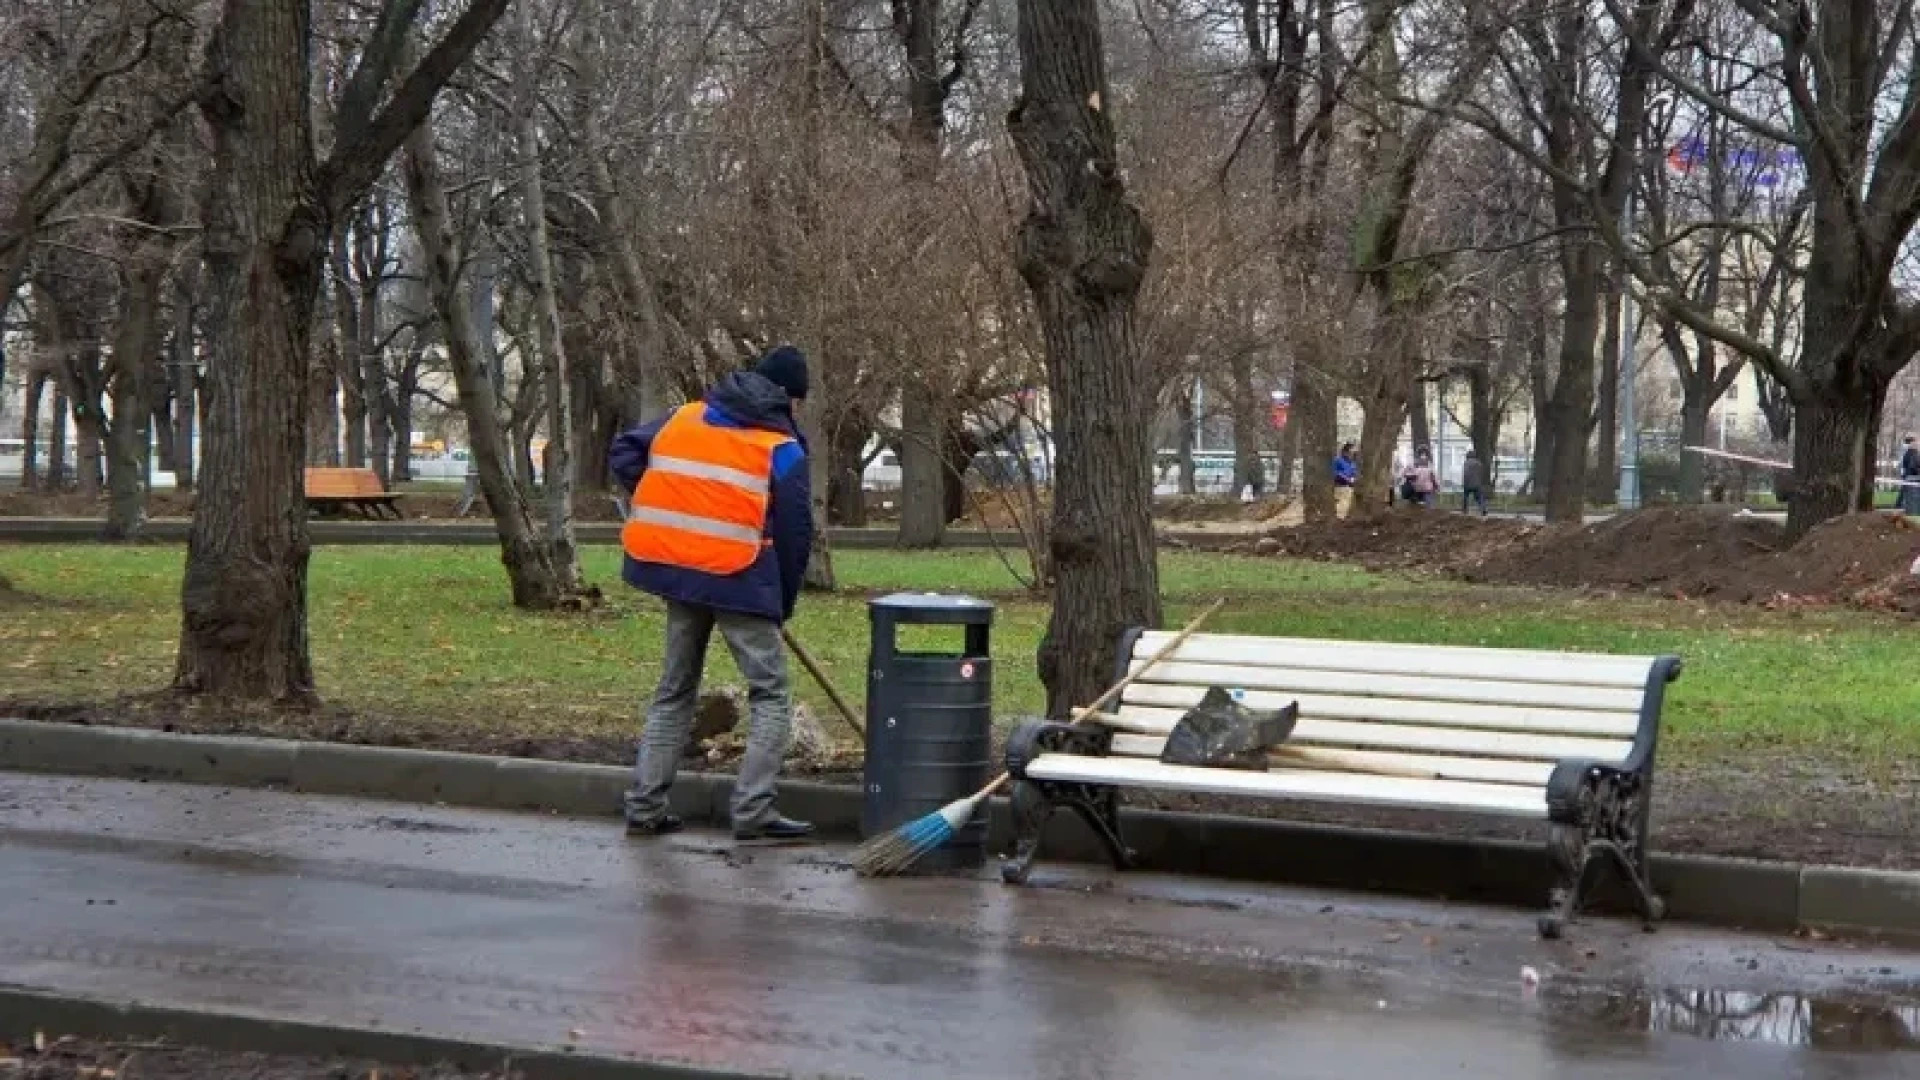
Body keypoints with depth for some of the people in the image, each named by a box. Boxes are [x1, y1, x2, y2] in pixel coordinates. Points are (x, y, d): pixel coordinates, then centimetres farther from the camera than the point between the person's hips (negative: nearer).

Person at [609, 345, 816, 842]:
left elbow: (624, 453, 15)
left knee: (674, 691, 18)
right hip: (738, 578, -5)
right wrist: (783, 603, 11)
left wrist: (659, 512, 20)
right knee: (770, 695, 3)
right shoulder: (783, 448, 0)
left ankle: (645, 806, 17)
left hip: (676, 569, 5)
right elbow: (794, 534, 0)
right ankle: (753, 811, -7)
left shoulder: (684, 418, 13)